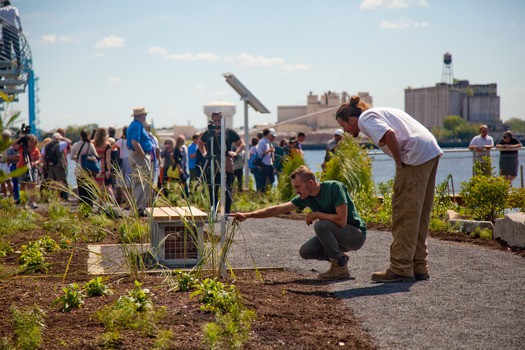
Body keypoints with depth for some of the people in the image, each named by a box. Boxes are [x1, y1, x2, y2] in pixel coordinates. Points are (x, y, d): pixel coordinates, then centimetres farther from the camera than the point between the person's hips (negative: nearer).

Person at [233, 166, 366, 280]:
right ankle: (340, 257, 12)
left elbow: (341, 220, -30)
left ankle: (340, 267, -16)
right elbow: (277, 209, -3)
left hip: (356, 234, -7)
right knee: (305, 251, -8)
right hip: (338, 236, 7)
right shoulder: (305, 197, -2)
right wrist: (247, 215, -9)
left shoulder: (335, 187, -22)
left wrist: (316, 215, -18)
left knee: (320, 225, -29)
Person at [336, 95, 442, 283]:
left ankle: (401, 269, -4)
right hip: (432, 150, 10)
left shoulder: (365, 119, -3)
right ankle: (418, 267, 18)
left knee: (404, 214, -5)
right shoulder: (378, 112, 25)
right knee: (419, 214, 14)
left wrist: (399, 163, -11)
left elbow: (390, 134, -21)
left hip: (416, 155, -10)